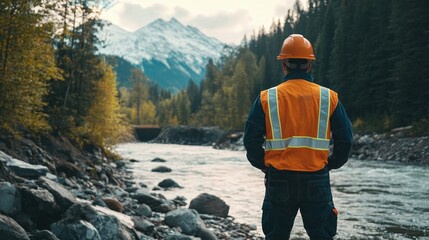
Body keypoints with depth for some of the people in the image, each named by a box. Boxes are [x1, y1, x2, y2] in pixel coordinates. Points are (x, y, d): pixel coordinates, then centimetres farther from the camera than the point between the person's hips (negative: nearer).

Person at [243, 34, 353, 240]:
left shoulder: (266, 98, -2)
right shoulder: (329, 97, 0)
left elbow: (251, 140, -2)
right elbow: (345, 138, 1)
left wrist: (264, 165, 12)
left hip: (278, 179, 0)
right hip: (317, 180, 0)